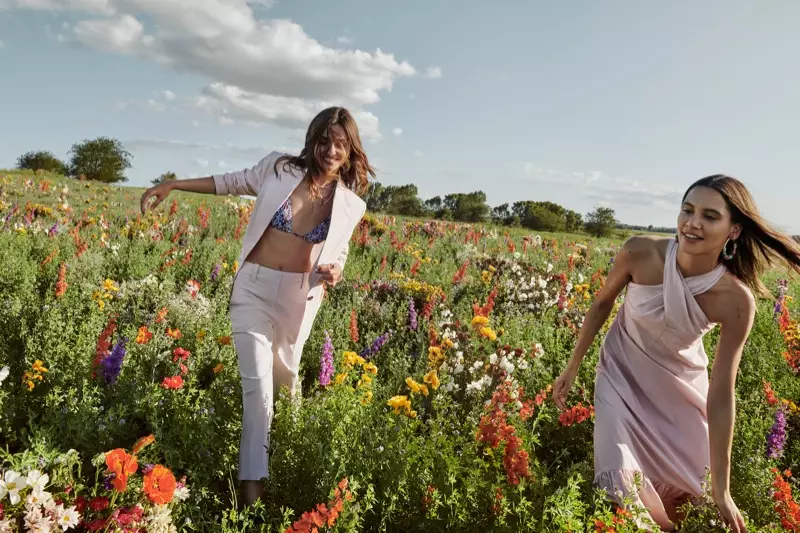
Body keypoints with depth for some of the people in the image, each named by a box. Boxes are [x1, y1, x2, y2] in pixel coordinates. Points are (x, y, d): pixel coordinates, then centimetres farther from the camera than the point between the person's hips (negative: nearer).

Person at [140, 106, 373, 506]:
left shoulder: (351, 205, -1)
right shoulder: (279, 169, -6)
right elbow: (231, 182, 7)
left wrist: (334, 272, -13)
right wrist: (171, 185, 7)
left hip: (299, 297, 2)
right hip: (254, 287, -1)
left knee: (285, 378, 20)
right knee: (257, 385, -7)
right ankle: (252, 484, 4)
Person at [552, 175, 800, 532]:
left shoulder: (737, 301, -28)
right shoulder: (640, 252, -29)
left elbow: (721, 396, -20)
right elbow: (602, 304, -8)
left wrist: (721, 489, -15)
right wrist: (573, 366, 0)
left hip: (681, 386, 1)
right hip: (621, 373, 0)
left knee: (693, 488, 12)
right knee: (621, 483, -8)